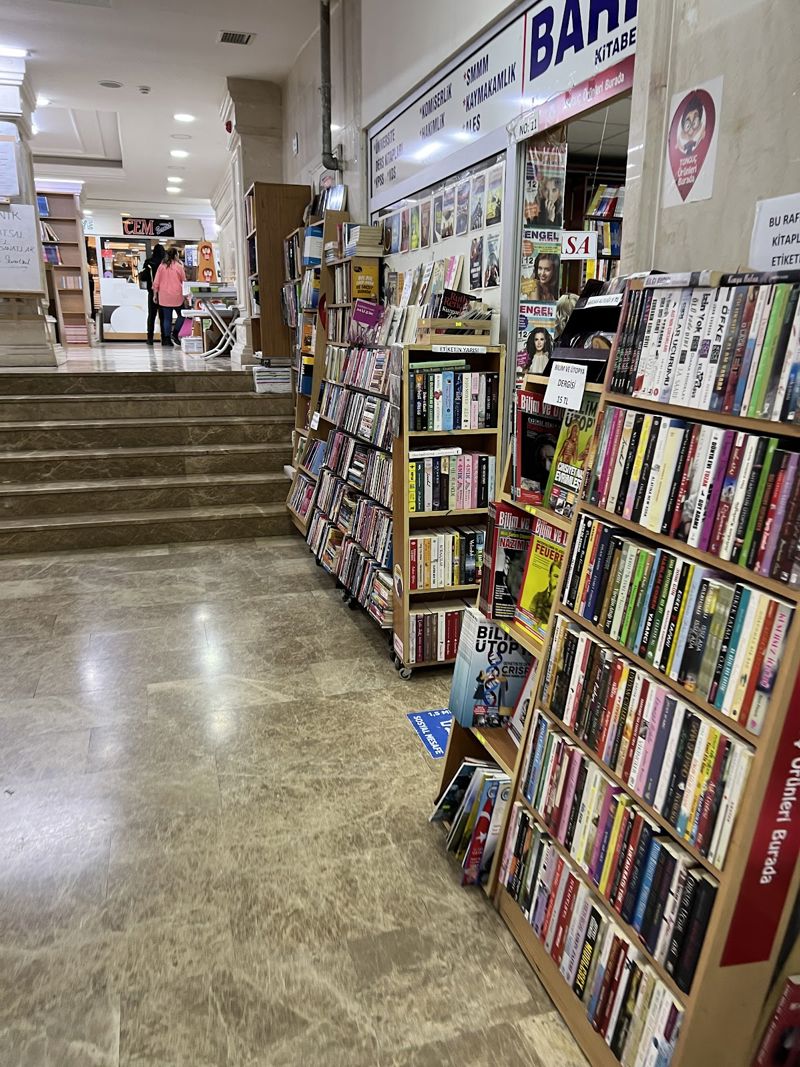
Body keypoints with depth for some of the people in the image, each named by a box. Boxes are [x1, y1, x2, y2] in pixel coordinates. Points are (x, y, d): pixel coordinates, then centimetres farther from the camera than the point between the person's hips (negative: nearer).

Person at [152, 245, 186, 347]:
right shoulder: (178, 266, -5)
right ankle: (174, 333, 1)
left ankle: (167, 339, 6)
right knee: (181, 315, 14)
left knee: (166, 318, 7)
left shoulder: (162, 266, 3)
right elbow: (184, 281, 2)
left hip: (164, 296, 3)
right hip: (177, 296, -3)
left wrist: (155, 294, 11)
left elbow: (156, 282, 3)